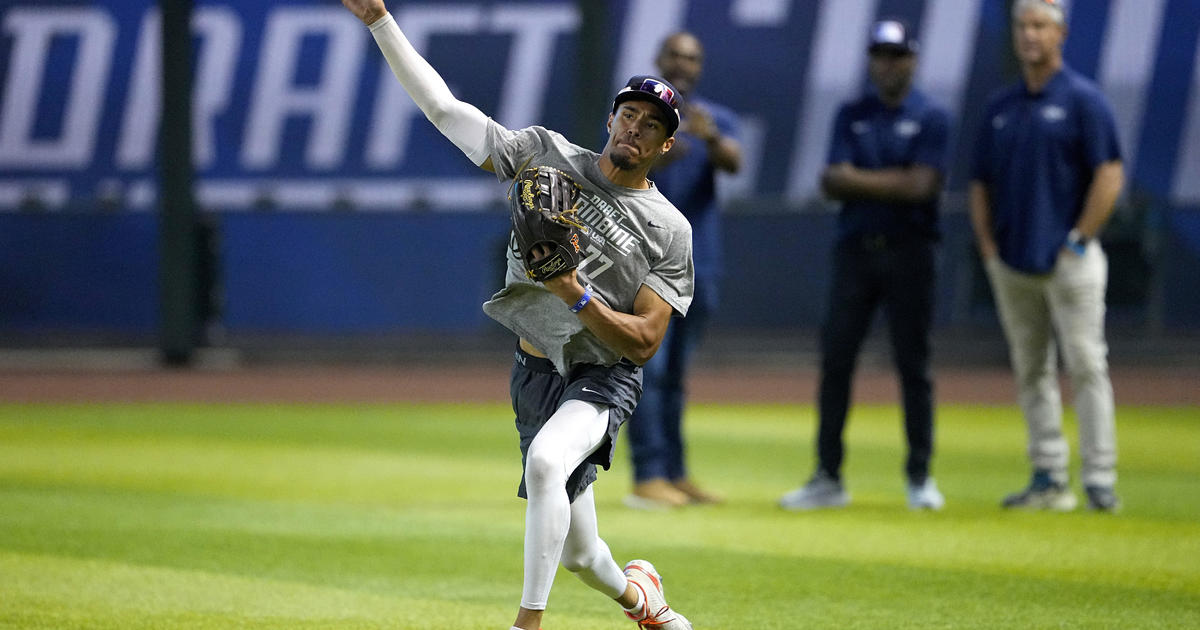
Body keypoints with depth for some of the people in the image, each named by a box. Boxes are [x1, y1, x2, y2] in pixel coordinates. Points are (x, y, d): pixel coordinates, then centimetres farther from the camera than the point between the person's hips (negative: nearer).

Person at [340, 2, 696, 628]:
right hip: (535, 374, 3)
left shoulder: (669, 230, -8)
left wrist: (579, 297, -27)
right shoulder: (548, 155, -1)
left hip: (604, 377, -3)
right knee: (576, 551, 7)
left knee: (545, 460, -35)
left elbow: (644, 341, -12)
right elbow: (442, 106, -5)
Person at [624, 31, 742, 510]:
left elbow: (733, 162, -10)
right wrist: (654, 159, -32)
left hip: (699, 263, 4)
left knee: (675, 374, 11)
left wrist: (710, 139, -32)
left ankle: (675, 474, 15)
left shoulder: (717, 120, 11)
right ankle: (648, 477, -13)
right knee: (649, 368, -10)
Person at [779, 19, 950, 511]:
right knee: (835, 360, 0)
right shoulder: (851, 116, 11)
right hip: (855, 250, 3)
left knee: (913, 364, -1)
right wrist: (894, 182, -11)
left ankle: (920, 477, 6)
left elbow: (921, 186, -12)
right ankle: (828, 478, 5)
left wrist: (856, 179, -7)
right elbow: (834, 183, 0)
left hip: (908, 253, -3)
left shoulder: (931, 119, 1)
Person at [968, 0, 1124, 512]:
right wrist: (989, 249, 6)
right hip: (1012, 265, 6)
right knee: (1030, 372, 7)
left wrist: (1078, 241, -14)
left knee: (1086, 366, -8)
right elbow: (980, 184, 18)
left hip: (1068, 260, -6)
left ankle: (1100, 479, -7)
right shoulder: (1000, 107, 14)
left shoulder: (1083, 100, -3)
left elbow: (1110, 176, -9)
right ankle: (1048, 479, 13)